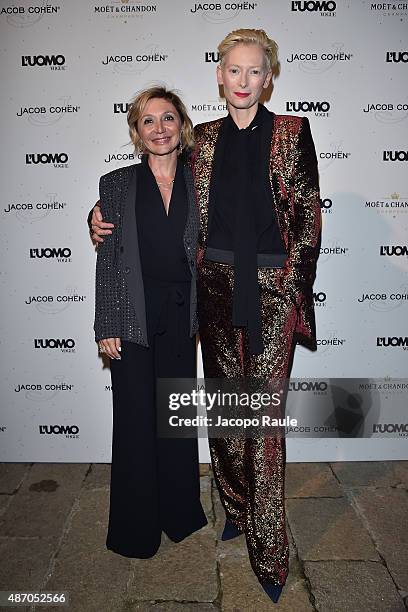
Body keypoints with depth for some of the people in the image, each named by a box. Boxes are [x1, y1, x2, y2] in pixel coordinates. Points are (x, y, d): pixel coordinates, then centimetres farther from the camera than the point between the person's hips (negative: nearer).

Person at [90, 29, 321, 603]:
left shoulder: (292, 132, 2)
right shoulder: (204, 138, 10)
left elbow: (309, 216, -1)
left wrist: (293, 284, -8)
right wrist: (105, 220, 1)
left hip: (271, 287, -3)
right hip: (217, 284, 3)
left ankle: (269, 551, 13)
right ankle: (237, 507, 35)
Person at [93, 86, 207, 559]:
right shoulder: (116, 185, 0)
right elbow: (107, 258, -3)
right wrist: (106, 326, -8)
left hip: (181, 317, 3)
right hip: (134, 318, -2)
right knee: (135, 418, 6)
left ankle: (179, 512, 35)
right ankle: (135, 526, 26)